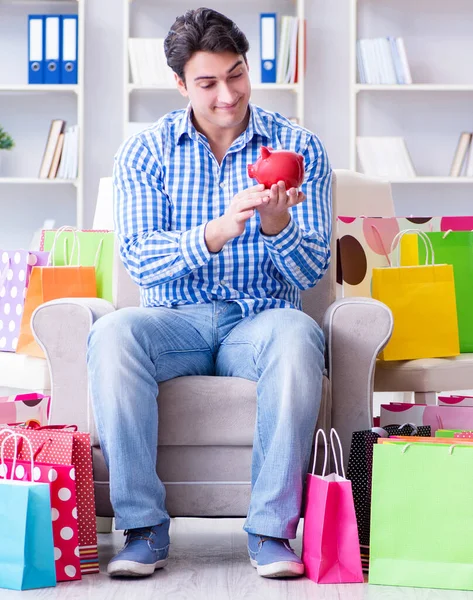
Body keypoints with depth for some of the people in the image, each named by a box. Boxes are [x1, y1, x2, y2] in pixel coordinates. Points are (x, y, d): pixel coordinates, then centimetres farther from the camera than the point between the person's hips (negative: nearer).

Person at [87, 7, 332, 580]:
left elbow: (309, 271, -2)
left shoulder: (299, 149, 2)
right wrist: (219, 231, -26)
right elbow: (139, 259, -8)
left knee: (297, 337, -36)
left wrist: (276, 223, -25)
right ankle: (143, 526, -24)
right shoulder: (144, 152, 3)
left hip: (260, 318, -1)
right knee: (112, 334, -32)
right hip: (176, 319, 1)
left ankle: (272, 527, -27)